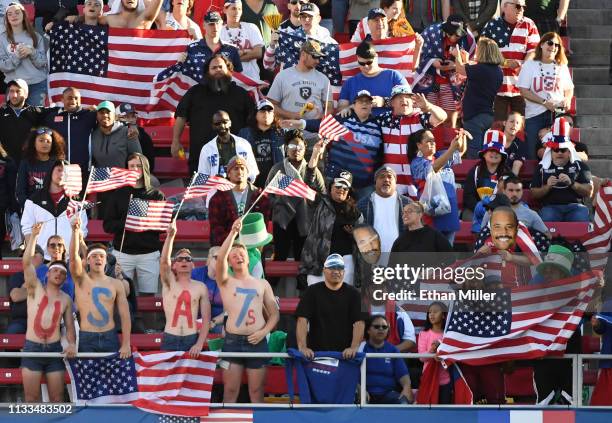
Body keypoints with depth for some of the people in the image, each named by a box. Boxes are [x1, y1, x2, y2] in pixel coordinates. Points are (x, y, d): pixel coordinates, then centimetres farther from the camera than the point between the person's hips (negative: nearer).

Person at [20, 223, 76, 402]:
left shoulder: (66, 299, 11)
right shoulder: (35, 289, 4)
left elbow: (69, 325, 9)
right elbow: (27, 262, -8)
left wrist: (72, 344, -12)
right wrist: (34, 235, -14)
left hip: (55, 349, 2)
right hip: (32, 348, -2)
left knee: (57, 398, 1)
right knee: (32, 398, -2)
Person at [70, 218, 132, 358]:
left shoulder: (116, 284, 7)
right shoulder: (81, 279, 4)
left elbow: (125, 315, 3)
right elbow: (73, 257, -15)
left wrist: (126, 345, -6)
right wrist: (76, 232, -28)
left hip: (110, 337, 1)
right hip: (86, 338, -1)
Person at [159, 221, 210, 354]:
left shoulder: (201, 288, 7)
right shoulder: (169, 283, 7)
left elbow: (206, 320, 4)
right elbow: (163, 261, -13)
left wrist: (200, 344, -9)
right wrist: (170, 236, -26)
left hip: (192, 340, 0)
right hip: (169, 340, 0)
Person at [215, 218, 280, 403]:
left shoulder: (262, 284, 14)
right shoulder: (226, 282, 8)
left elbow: (274, 313, 14)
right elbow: (220, 258, -11)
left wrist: (264, 331, -4)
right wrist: (233, 233, -19)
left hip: (257, 341, 1)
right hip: (232, 341, -1)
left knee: (257, 392, 2)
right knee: (230, 392, -3)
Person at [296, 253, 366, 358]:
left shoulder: (352, 294, 6)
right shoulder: (312, 292, 4)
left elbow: (359, 322, -3)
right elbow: (302, 319, -6)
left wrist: (354, 347, -19)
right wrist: (302, 347, -21)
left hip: (344, 354, 1)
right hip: (316, 353, -1)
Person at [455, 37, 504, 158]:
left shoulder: (481, 69, -19)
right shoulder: (498, 71, 6)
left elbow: (460, 69, -8)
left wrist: (457, 55, 11)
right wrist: (466, 61, 26)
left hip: (475, 116, -8)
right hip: (488, 115, 9)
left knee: (473, 153, -7)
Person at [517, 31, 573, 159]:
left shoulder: (562, 67, 13)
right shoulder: (529, 66, 3)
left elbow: (569, 89, 18)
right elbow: (524, 91, -4)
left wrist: (567, 99, -6)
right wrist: (545, 102, -14)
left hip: (558, 114, 2)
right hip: (535, 115, -2)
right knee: (533, 155, -4)